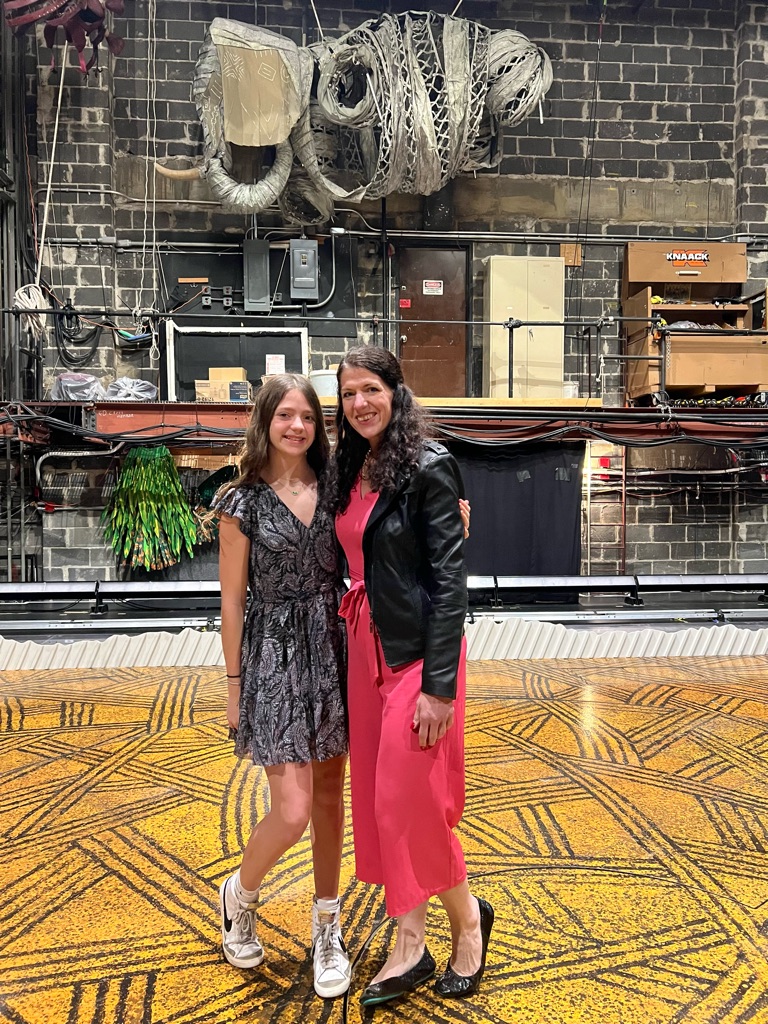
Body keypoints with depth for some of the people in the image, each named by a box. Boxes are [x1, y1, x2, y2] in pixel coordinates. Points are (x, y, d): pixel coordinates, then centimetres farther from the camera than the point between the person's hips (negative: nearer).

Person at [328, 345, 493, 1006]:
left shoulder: (428, 467, -14)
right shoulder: (350, 470, 8)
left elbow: (450, 578, -16)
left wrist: (440, 685, -19)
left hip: (416, 652, -7)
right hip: (364, 646, 8)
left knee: (410, 797, 1)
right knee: (377, 794, 12)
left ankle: (468, 918, 30)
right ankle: (410, 948, 28)